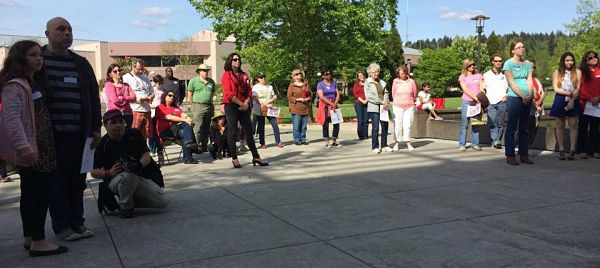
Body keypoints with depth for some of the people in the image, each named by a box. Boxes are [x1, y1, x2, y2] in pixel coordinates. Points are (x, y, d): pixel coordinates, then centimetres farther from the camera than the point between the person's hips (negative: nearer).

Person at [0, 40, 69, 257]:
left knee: (31, 192, 14)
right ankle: (38, 242, -1)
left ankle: (29, 237, 24)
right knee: (39, 192, -7)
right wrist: (24, 147, -30)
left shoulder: (35, 83, 15)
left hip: (42, 147, 9)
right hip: (29, 149, -9)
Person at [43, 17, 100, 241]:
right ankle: (61, 226, 14)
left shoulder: (81, 63, 13)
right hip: (52, 133, -4)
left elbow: (93, 97, 14)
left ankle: (77, 222, 20)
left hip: (79, 133, 4)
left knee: (77, 180, 9)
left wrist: (96, 128, 8)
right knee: (57, 181, 4)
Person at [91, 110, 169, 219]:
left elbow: (147, 156, -7)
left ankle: (133, 199, 14)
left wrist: (139, 165, -30)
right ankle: (125, 206, -13)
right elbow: (94, 172, -4)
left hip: (142, 177, 3)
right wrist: (109, 173, -25)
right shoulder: (103, 144, -8)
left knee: (163, 203, -9)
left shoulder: (134, 134, -2)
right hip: (116, 181, -3)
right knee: (128, 175, -39)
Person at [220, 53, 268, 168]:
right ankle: (234, 158, 6)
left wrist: (246, 103, -6)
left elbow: (249, 91, 11)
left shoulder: (244, 75, 14)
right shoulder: (226, 75, -3)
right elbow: (229, 94, -12)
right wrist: (241, 104, -14)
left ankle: (256, 157, 10)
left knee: (249, 131, 6)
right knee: (232, 132, -1)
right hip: (231, 106, -6)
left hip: (243, 107, 6)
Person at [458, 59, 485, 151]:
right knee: (464, 124, -5)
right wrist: (475, 97, -18)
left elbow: (481, 89, 9)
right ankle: (462, 144, -2)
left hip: (477, 102, 3)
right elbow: (465, 90, -6)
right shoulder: (462, 77, 5)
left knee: (476, 124, 2)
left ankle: (475, 143, 6)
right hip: (466, 102, -3)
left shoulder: (478, 75, 15)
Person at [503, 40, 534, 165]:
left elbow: (530, 81, 5)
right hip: (514, 98, -5)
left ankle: (524, 155, 14)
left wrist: (530, 95, -11)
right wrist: (523, 96, -16)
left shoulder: (527, 64, 13)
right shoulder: (508, 63, -2)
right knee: (512, 128, -3)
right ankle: (510, 156, 0)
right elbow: (511, 83, -10)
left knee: (523, 128, 9)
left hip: (527, 99, 6)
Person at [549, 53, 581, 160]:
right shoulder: (557, 72, 6)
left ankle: (572, 150, -2)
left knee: (573, 125, -3)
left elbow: (578, 88, -1)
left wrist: (572, 99, -15)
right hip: (560, 101, 0)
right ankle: (561, 150, 8)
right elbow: (556, 89, -2)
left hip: (573, 101, 0)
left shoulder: (577, 72, 6)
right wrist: (569, 93, -12)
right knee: (560, 125, 2)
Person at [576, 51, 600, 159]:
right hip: (585, 103, -3)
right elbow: (580, 87, -5)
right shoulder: (582, 72, 2)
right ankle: (582, 150, 5)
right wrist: (590, 99, -14)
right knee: (583, 127, 1)